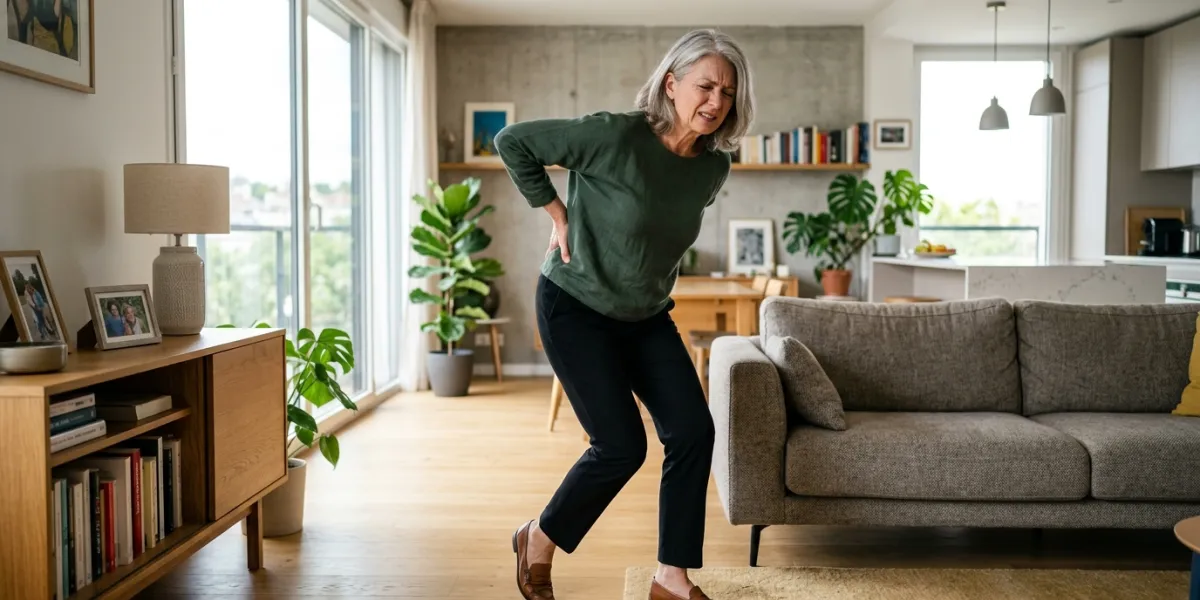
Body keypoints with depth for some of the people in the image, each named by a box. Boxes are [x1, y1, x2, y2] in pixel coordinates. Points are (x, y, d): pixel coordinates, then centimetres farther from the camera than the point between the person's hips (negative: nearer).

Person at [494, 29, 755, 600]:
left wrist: (650, 277, 12)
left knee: (693, 431, -3)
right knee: (622, 445, -7)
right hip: (576, 308, -6)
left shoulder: (714, 166, -3)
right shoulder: (616, 135, -23)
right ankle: (540, 538, 20)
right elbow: (512, 141, -15)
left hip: (646, 316, 7)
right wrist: (557, 213, -13)